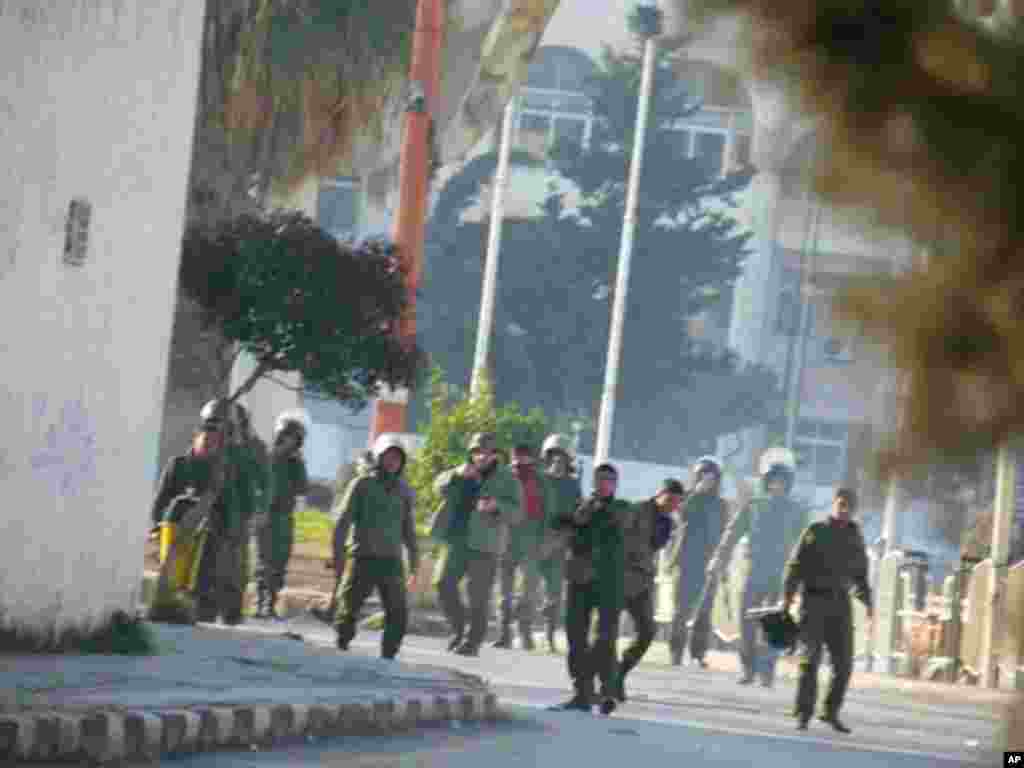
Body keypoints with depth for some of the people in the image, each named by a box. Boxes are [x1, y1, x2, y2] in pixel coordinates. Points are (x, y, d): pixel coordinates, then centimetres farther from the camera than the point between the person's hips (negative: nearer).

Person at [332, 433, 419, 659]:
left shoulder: (402, 492, 14)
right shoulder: (362, 484, 2)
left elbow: (409, 532, 20)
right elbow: (343, 522, -2)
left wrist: (415, 567, 16)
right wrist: (338, 555, -10)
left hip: (392, 562, 4)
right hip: (364, 559, -4)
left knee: (398, 616, -3)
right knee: (349, 610, -5)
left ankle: (387, 658, 6)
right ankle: (339, 651, 8)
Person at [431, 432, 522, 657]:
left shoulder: (506, 480, -1)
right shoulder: (465, 472, 13)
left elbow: (516, 514, -9)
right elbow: (440, 487, 2)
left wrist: (497, 506, -29)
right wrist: (458, 475, -17)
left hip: (484, 545, -5)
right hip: (458, 541, 5)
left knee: (478, 597, -4)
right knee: (445, 585, 2)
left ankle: (473, 642, 5)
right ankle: (458, 630, 21)